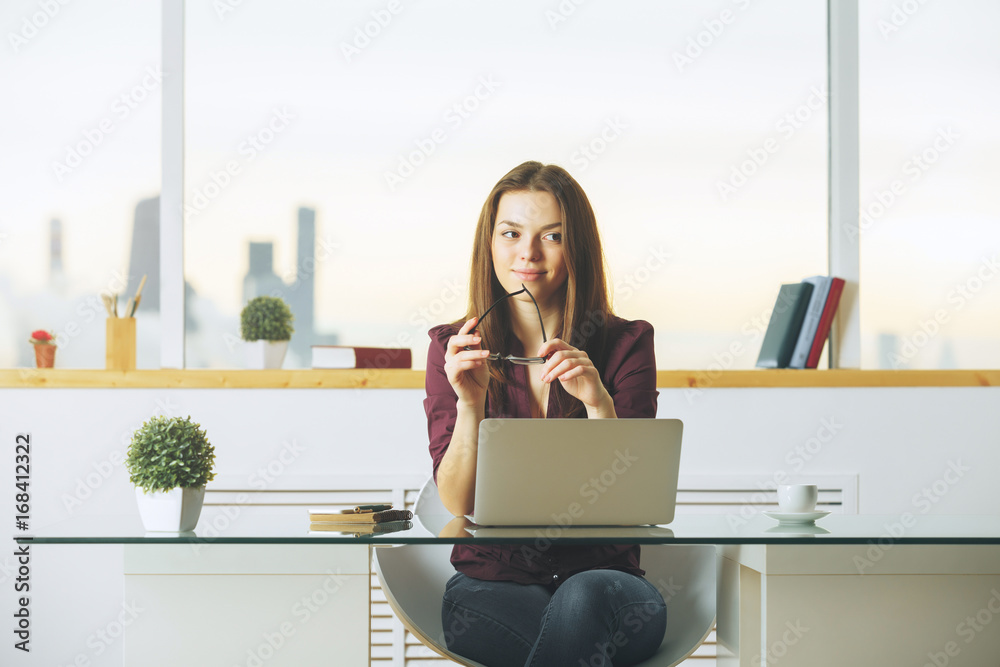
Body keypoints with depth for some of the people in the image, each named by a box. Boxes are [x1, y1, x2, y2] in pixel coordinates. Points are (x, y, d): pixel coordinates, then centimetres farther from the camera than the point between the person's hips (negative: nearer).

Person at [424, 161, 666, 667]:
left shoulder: (627, 344, 2)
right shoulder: (453, 348, 4)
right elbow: (458, 504, -4)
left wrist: (599, 403, -22)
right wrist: (470, 403, -20)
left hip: (602, 575, 1)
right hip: (491, 585, 0)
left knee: (584, 599, -36)